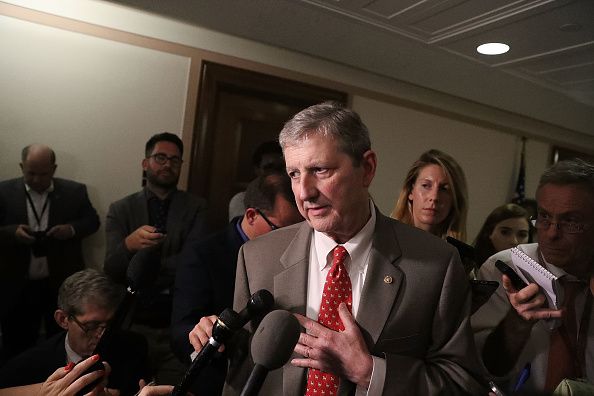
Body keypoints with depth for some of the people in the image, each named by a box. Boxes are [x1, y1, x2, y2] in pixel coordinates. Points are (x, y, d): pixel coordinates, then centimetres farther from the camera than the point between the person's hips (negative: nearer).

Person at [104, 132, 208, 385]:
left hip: (179, 327, 0)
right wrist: (129, 244, -28)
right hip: (132, 325, 1)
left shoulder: (195, 207, -1)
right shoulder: (120, 209, 1)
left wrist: (137, 270, -10)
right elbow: (110, 271, -8)